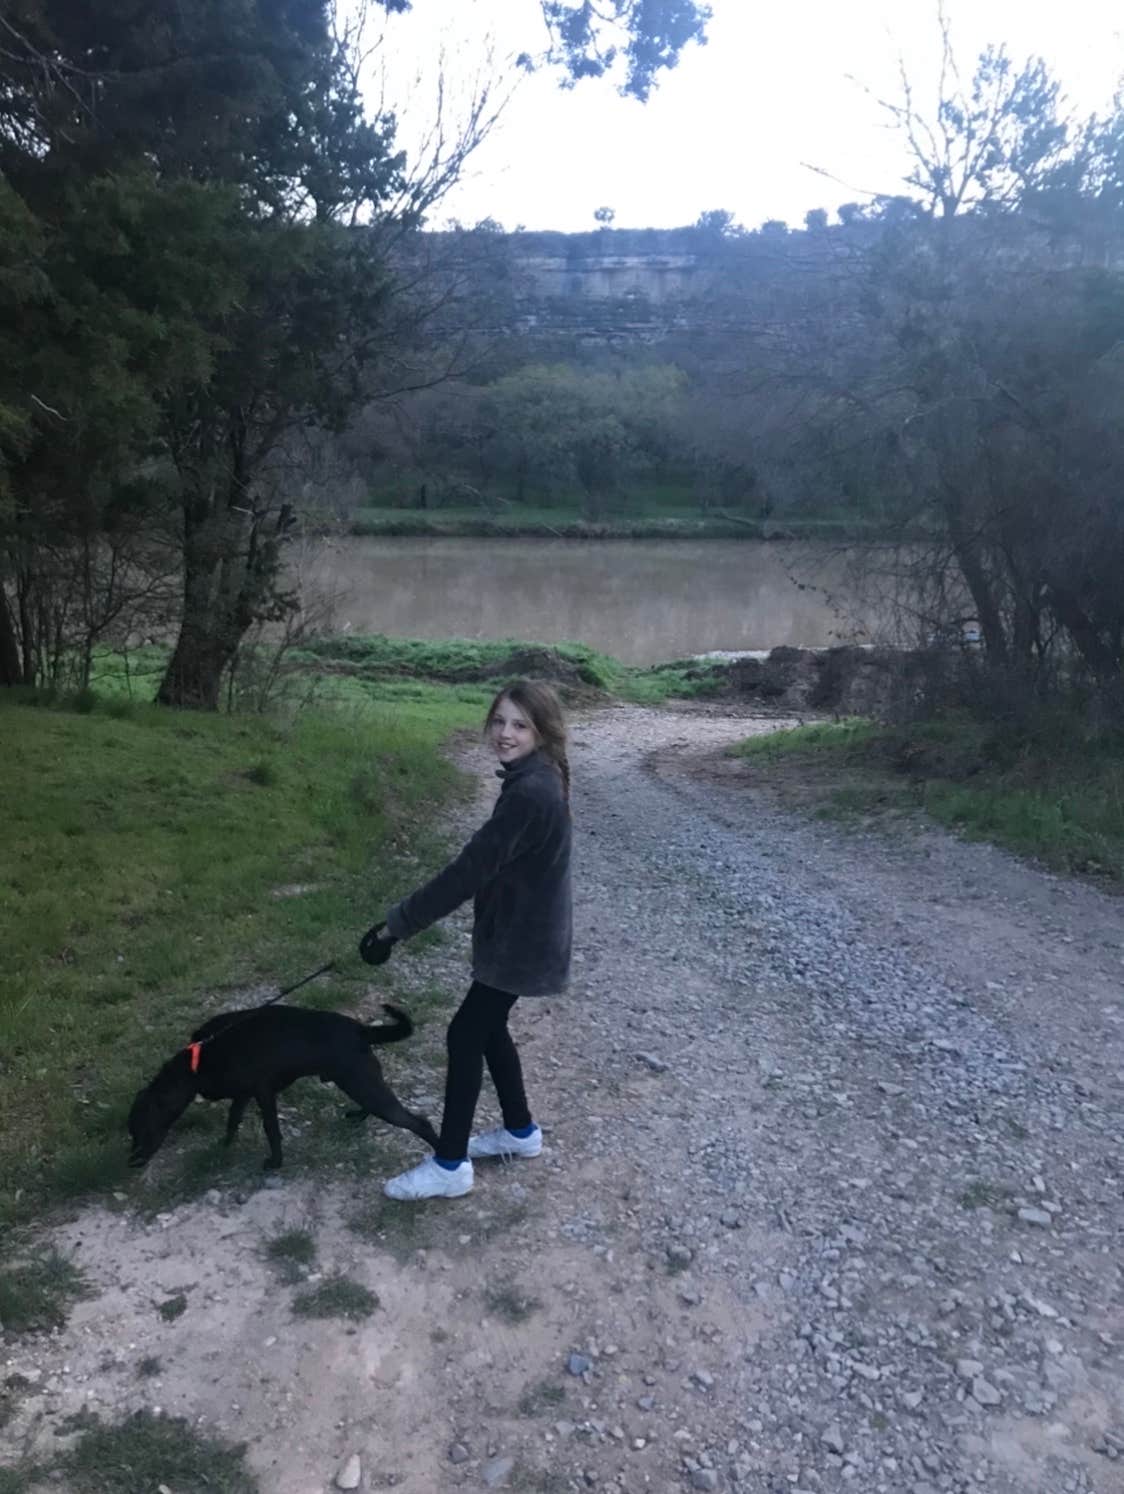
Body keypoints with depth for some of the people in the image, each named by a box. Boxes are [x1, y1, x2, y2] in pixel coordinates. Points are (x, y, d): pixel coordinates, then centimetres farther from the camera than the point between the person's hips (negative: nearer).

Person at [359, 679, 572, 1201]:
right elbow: (487, 864, 12)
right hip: (520, 930, 9)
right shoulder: (533, 780, 4)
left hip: (522, 939, -9)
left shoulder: (530, 794, -28)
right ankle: (521, 1131, 38)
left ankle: (450, 1165, 13)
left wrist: (395, 923, -24)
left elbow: (469, 869, -29)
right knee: (488, 1028, 20)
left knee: (465, 1035, 0)